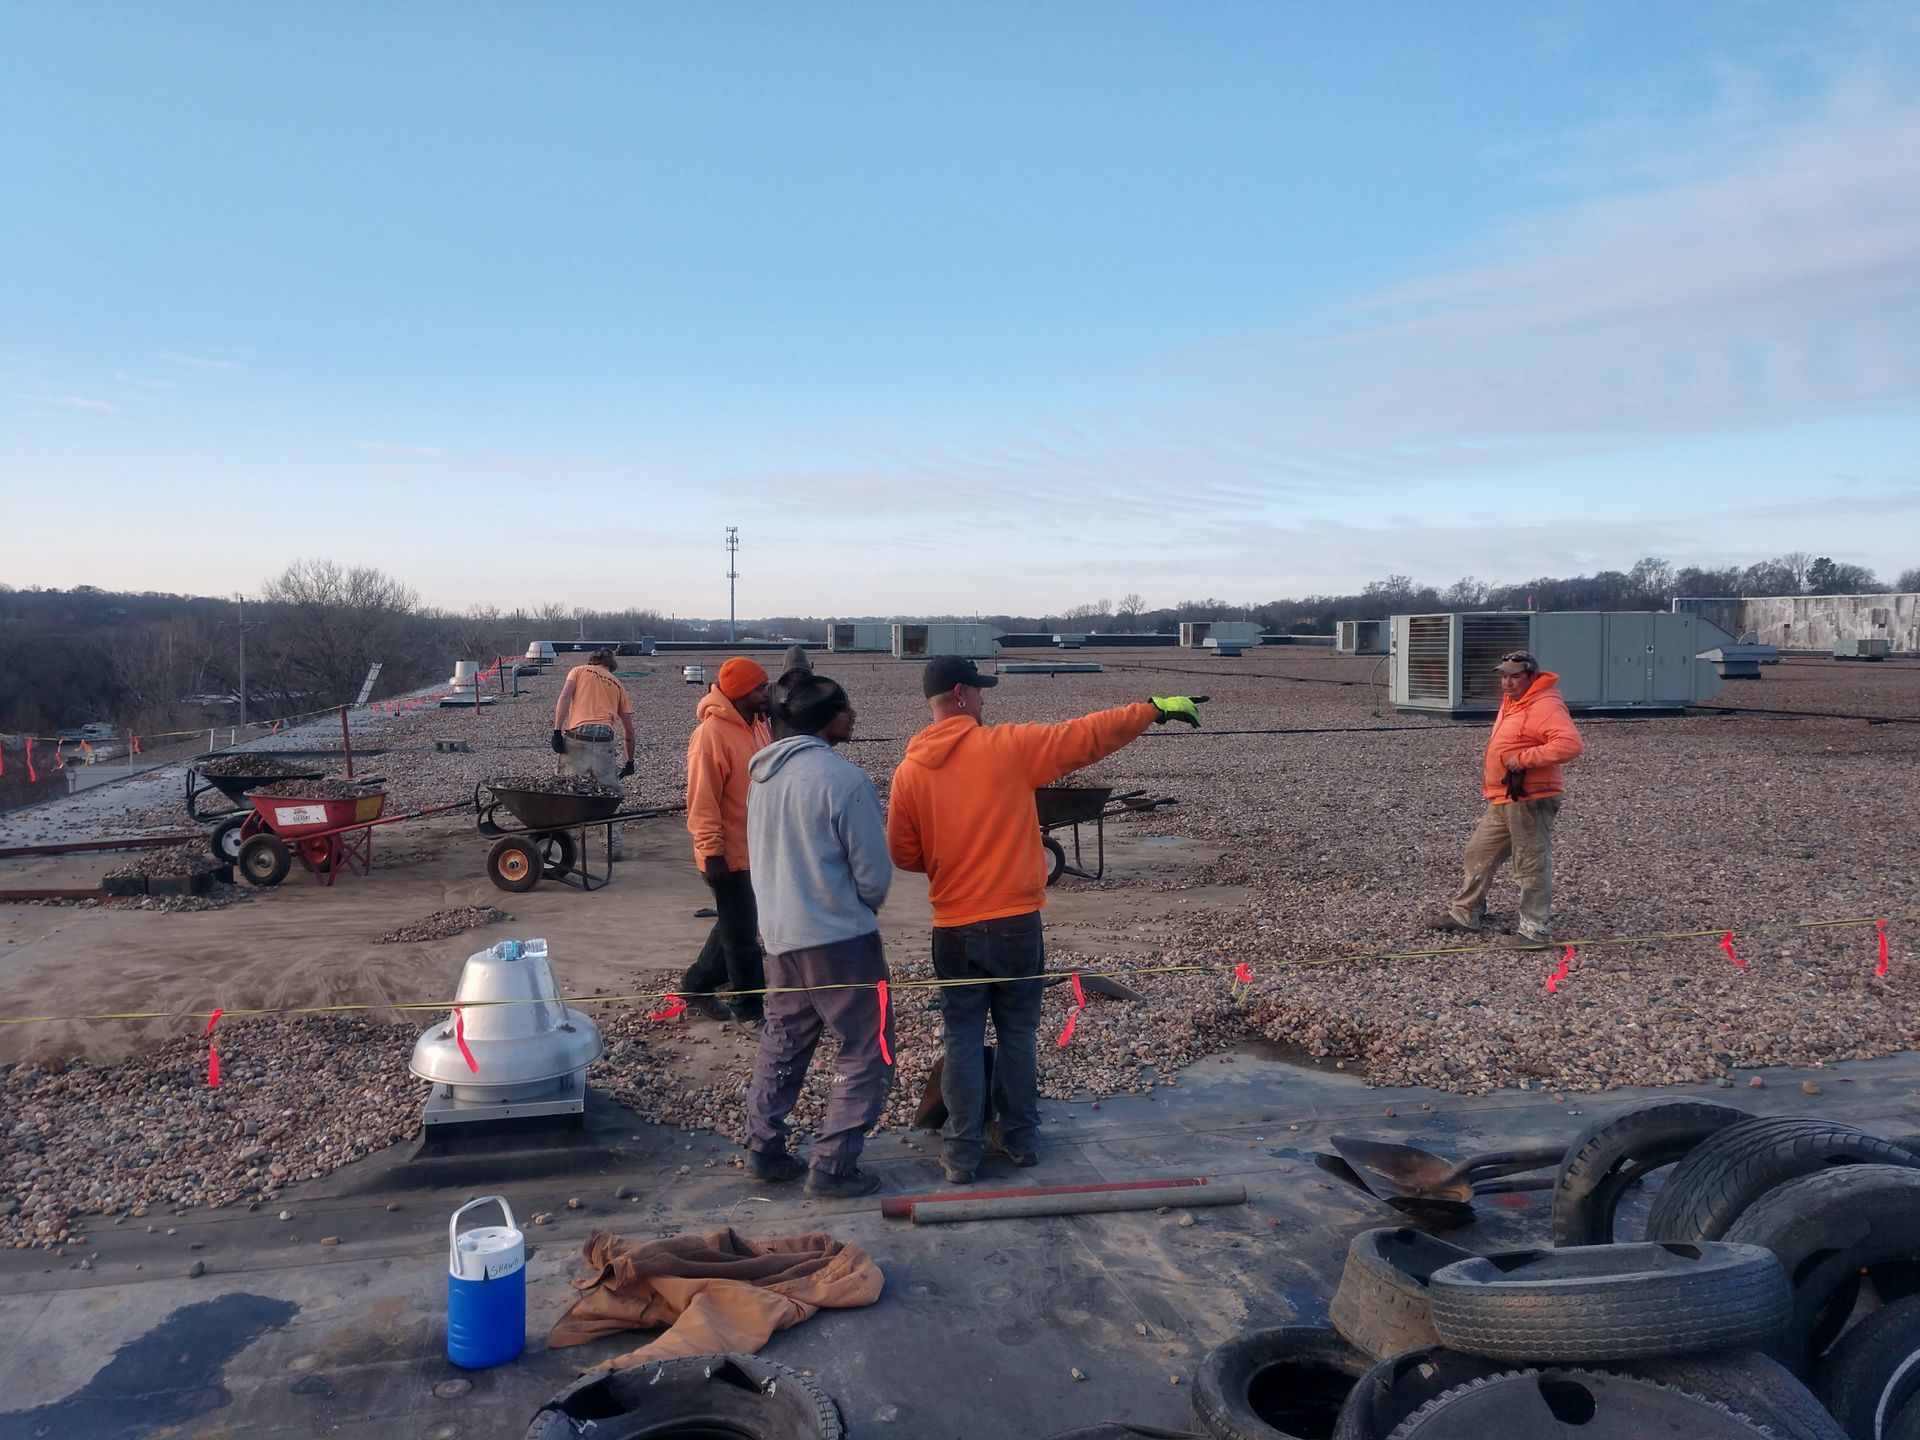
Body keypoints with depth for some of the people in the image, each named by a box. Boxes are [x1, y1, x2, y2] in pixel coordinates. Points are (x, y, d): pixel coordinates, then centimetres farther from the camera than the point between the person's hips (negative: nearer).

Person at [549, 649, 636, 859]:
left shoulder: (578, 671, 18)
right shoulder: (618, 686, 24)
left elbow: (564, 697, -2)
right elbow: (629, 729, 24)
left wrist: (557, 731, -7)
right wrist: (630, 761, 31)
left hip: (577, 736, -2)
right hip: (603, 739, 2)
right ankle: (613, 845, 9)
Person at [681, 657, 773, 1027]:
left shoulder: (757, 725, 7)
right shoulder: (711, 735, -20)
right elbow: (702, 801, -21)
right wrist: (712, 852, -21)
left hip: (755, 849, 9)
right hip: (729, 854, -9)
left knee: (736, 927, 20)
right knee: (742, 934, 2)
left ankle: (697, 986, 35)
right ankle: (750, 1009, 15)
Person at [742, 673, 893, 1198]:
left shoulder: (764, 772, 4)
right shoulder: (844, 779, -19)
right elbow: (874, 870, -13)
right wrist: (865, 905, 7)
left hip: (780, 933, 8)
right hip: (839, 938, -7)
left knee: (781, 1044, 21)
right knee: (869, 1052, 5)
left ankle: (764, 1150, 27)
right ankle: (833, 1165, 7)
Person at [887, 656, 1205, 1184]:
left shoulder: (909, 772, -2)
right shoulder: (1008, 745, -9)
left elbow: (903, 853, 4)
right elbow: (1085, 736, -6)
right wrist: (1156, 709, 2)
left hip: (955, 927, 1)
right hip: (1016, 922, -1)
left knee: (963, 1040, 9)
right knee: (1018, 1032, 14)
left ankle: (963, 1154, 13)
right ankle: (1019, 1138, 25)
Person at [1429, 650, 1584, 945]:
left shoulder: (1545, 705, -18)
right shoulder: (1512, 702, 14)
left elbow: (1571, 744, -31)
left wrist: (1524, 758, -28)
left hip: (1530, 800, -10)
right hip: (1502, 800, 10)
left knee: (1532, 864, -1)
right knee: (1479, 854, 15)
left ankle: (1536, 927, 9)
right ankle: (1465, 913, 25)